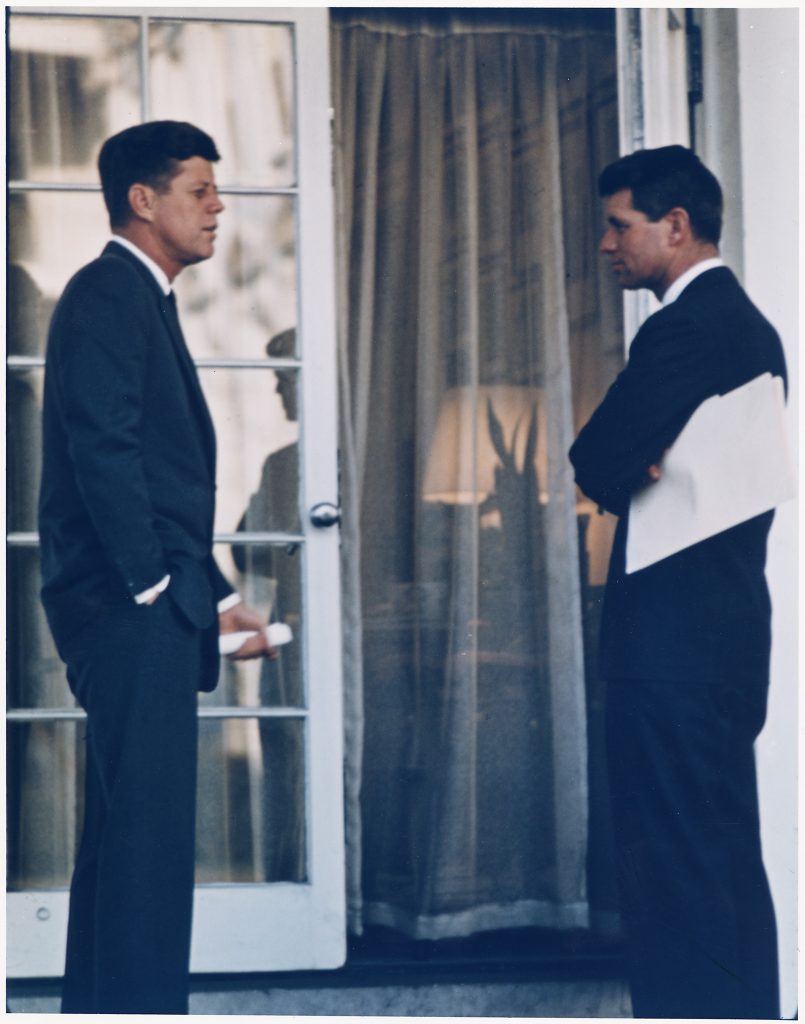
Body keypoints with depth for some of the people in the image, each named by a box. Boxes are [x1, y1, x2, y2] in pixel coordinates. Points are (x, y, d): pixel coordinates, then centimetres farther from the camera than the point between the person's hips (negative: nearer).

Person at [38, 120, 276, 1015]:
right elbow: (103, 448, -18)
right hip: (128, 605, -10)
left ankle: (97, 1010, 18)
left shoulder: (142, 301, 22)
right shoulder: (108, 296, -8)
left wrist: (215, 598, 18)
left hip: (148, 607, 10)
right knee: (150, 824, -11)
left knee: (125, 829, 12)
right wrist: (152, 585, -17)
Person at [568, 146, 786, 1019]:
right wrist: (648, 469, -2)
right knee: (728, 857, 13)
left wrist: (632, 473, 2)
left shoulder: (686, 327, -15)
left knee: (672, 859, -6)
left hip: (672, 635, -10)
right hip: (727, 626, 10)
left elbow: (596, 460, -17)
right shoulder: (746, 324, 16)